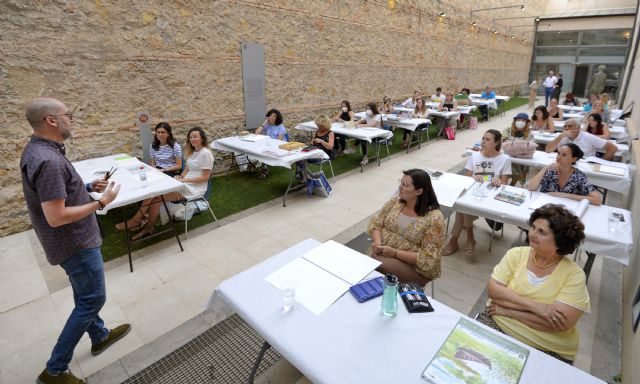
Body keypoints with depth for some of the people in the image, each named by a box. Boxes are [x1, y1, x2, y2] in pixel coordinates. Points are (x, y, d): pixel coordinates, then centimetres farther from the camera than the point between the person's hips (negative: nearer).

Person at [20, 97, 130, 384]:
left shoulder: (38, 150, 4)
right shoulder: (48, 160, -29)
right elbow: (56, 217, -30)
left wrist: (88, 187, 6)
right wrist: (101, 202, -21)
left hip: (72, 240, 10)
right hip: (74, 242, -10)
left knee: (84, 295, 23)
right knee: (93, 299, 4)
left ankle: (99, 336, 44)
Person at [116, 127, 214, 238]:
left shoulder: (205, 153, -13)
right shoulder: (193, 151, 15)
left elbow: (205, 177, -16)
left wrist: (184, 179, -17)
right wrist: (181, 176, 1)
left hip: (195, 188, -8)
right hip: (185, 183, 8)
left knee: (156, 195, -19)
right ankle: (149, 227, -11)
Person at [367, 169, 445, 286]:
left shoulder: (434, 218, -16)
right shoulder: (395, 202, 1)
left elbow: (428, 259, -17)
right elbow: (375, 224, 5)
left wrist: (395, 253, -23)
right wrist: (377, 242, -16)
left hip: (414, 267, -4)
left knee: (379, 265, -31)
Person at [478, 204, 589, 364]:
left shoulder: (574, 275, -9)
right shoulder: (516, 254, -1)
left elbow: (560, 323, -18)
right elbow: (492, 288, -8)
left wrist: (508, 310, -16)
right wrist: (533, 305, -19)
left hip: (548, 350, -2)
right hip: (497, 324, 2)